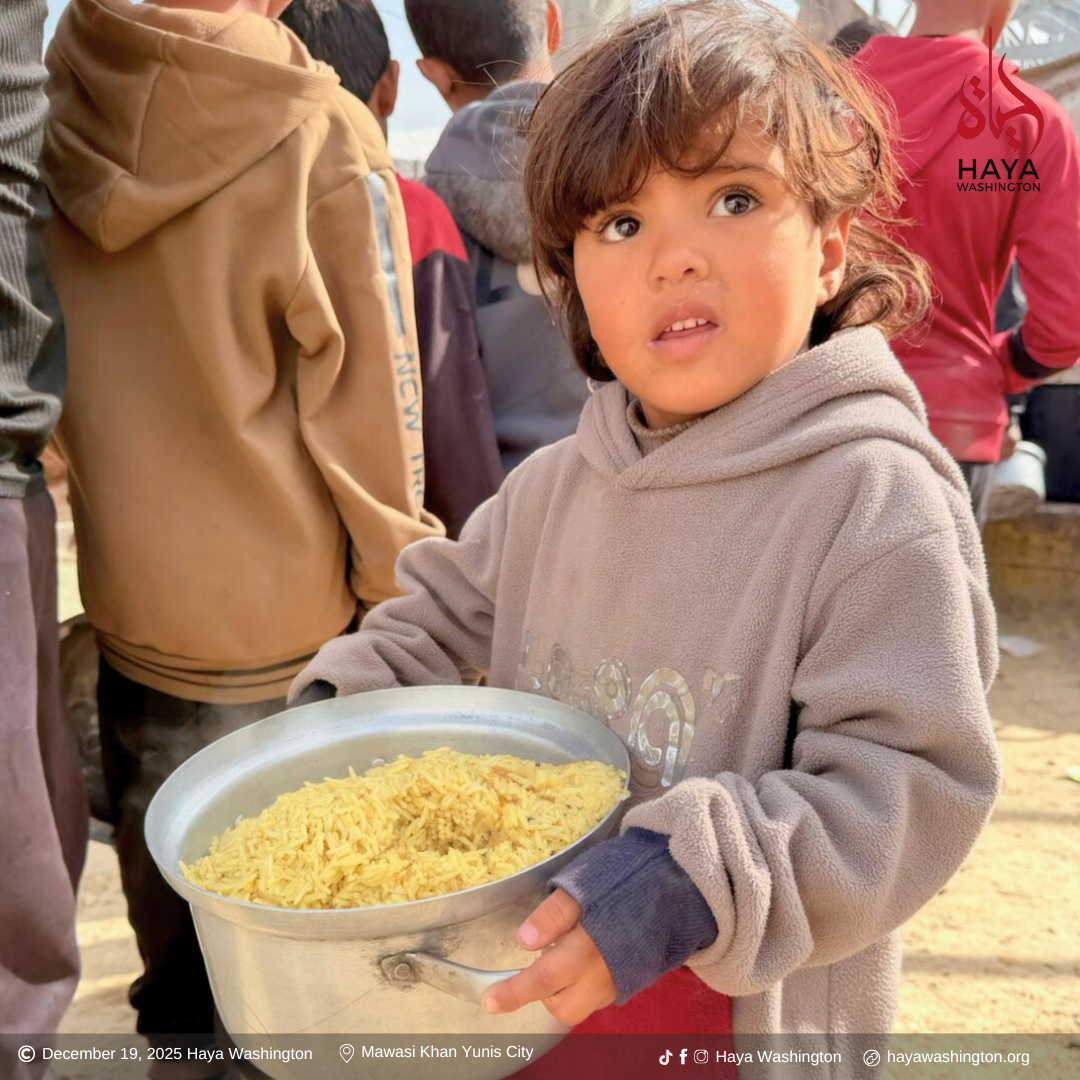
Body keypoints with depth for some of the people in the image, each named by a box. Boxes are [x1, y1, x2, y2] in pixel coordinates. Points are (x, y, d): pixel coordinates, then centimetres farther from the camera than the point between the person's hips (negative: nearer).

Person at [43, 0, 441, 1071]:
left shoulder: (51, 119, -2)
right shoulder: (323, 139, -16)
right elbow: (368, 402, -12)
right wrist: (396, 583, -1)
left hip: (122, 593, 5)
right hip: (281, 620, -4)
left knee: (169, 917, 23)